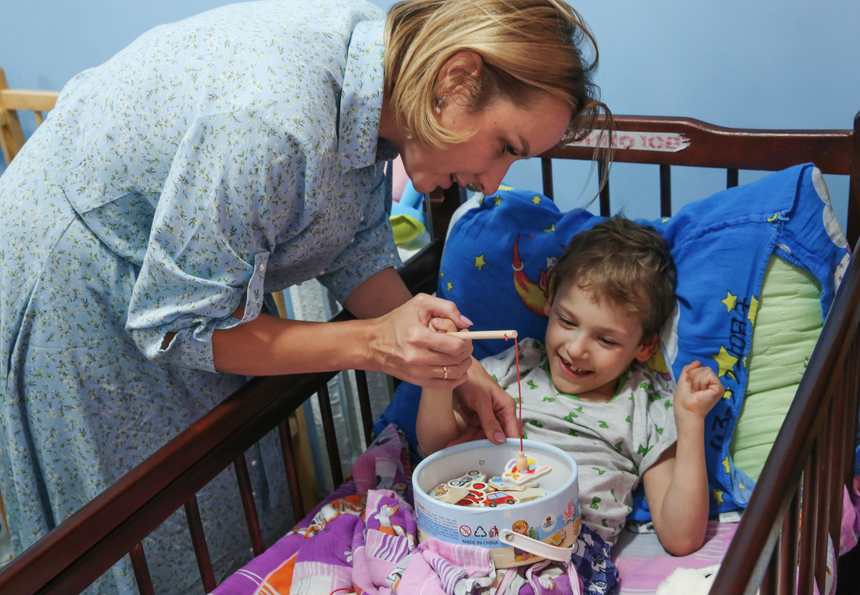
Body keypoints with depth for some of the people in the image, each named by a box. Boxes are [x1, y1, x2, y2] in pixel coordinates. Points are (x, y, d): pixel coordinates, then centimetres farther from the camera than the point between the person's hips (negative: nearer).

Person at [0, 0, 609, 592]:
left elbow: (353, 249, -2)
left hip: (199, 267, 8)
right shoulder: (272, 117, -40)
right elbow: (179, 324, -30)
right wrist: (373, 343, -34)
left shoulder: (378, 67, -13)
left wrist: (453, 365, -11)